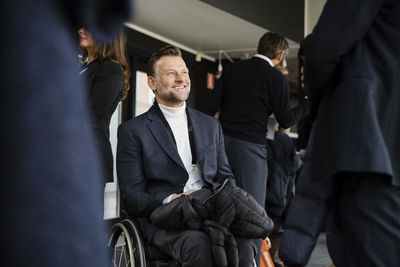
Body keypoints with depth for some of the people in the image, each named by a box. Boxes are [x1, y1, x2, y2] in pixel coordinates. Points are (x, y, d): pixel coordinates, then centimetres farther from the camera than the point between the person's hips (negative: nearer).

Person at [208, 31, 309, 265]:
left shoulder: (232, 69, 10)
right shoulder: (277, 79, -4)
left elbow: (213, 105, 7)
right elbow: (285, 120, -2)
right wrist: (308, 103, 11)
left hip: (223, 140, 5)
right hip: (250, 146, -5)